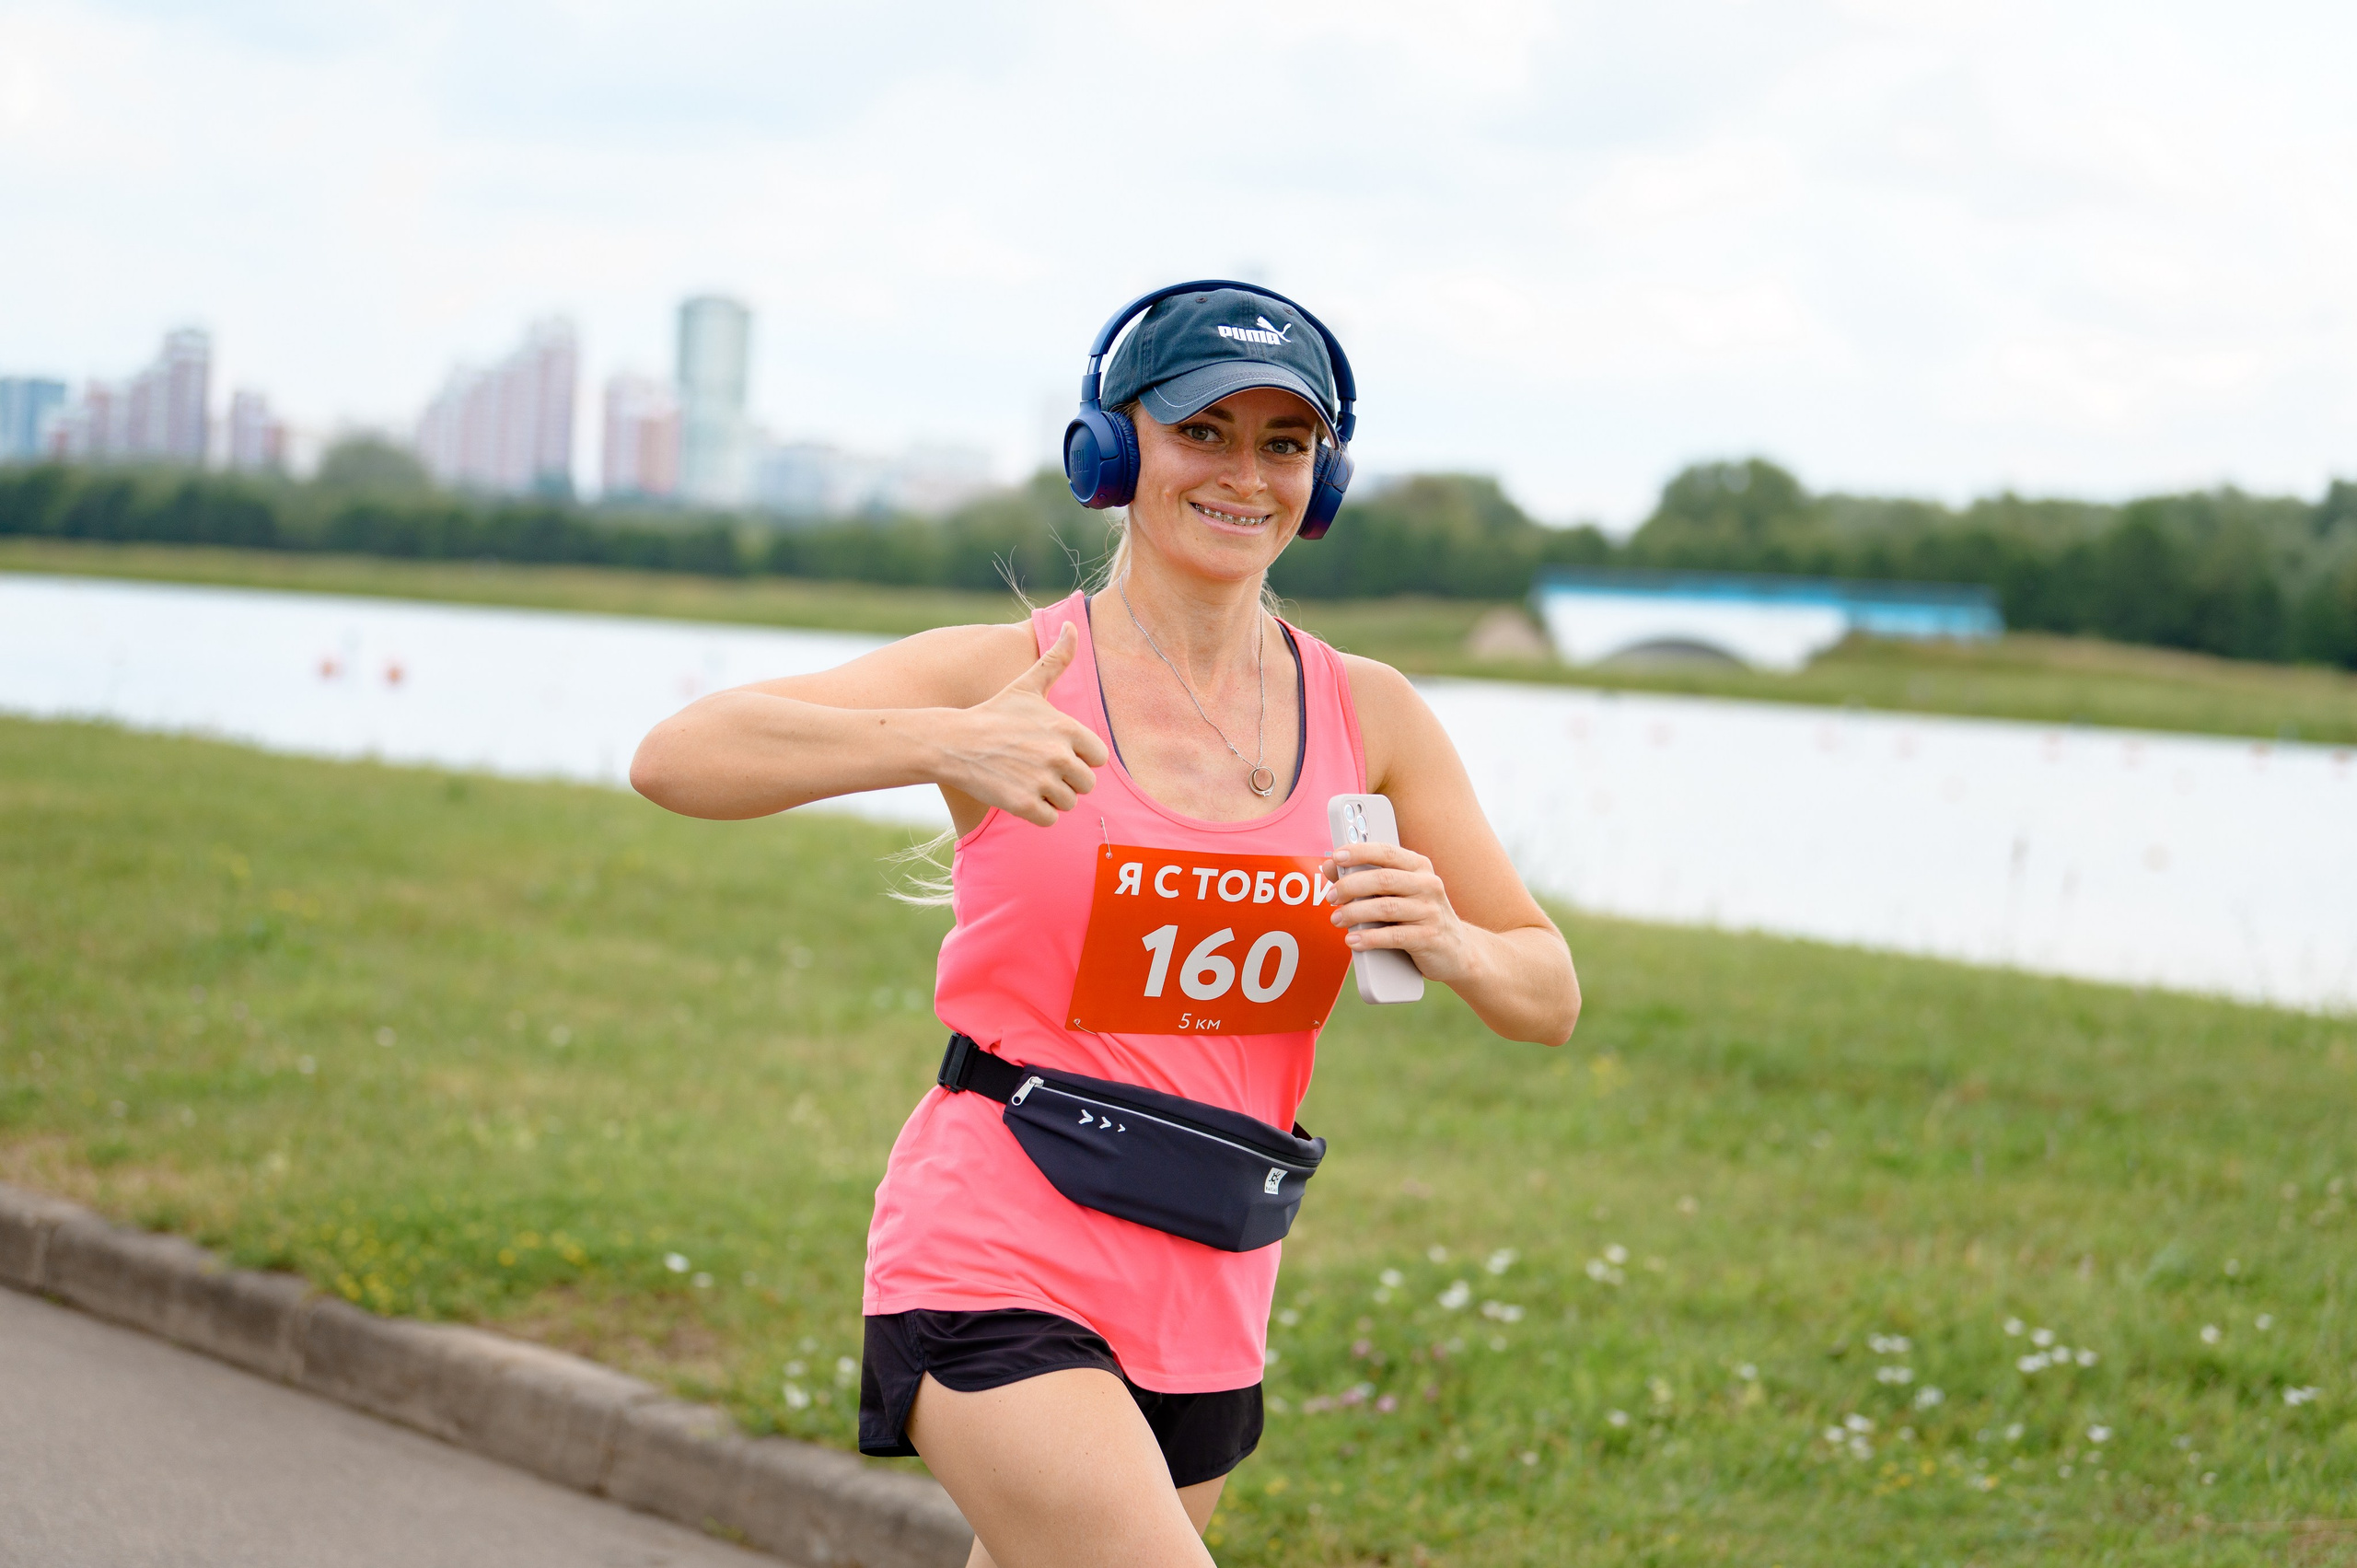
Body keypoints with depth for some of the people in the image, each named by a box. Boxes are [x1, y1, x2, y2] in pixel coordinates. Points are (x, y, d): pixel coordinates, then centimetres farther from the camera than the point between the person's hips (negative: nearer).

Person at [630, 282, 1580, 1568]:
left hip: (1203, 1312, 5)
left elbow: (1550, 1000, 10)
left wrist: (1449, 946, -13)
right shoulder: (1014, 676, -7)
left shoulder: (1367, 715, 5)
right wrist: (943, 746, -29)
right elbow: (675, 758, -15)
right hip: (993, 1271, -5)